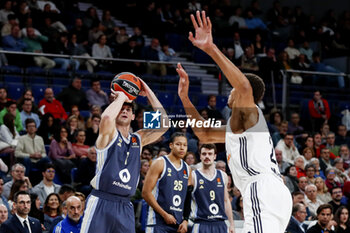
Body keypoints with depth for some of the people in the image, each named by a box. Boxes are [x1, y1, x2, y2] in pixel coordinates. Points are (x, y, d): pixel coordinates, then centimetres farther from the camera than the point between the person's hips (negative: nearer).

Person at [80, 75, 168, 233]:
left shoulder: (138, 139, 17)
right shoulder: (109, 135, 0)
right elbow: (107, 118, -24)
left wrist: (148, 93, 8)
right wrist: (121, 97, -7)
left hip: (125, 206, 6)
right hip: (101, 203, -5)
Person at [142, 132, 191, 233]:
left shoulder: (187, 169, 14)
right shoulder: (160, 163, -5)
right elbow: (146, 193, -11)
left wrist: (185, 220, 2)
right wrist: (165, 215, -14)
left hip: (178, 223, 6)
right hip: (158, 221, -6)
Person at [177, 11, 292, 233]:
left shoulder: (246, 111, 5)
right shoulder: (236, 125, 33)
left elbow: (245, 86, -20)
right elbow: (205, 134, 45)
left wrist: (211, 49, -25)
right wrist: (184, 97, 39)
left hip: (262, 190, -11)